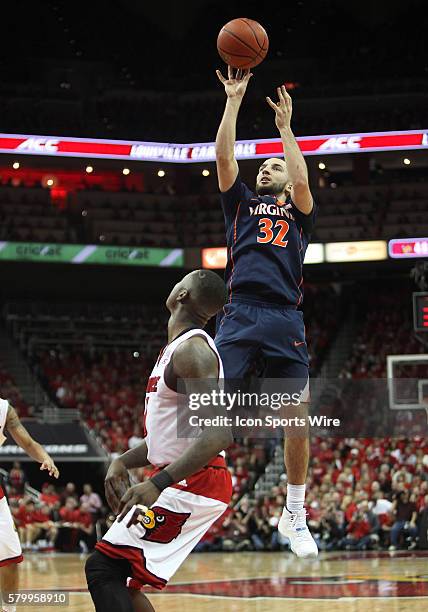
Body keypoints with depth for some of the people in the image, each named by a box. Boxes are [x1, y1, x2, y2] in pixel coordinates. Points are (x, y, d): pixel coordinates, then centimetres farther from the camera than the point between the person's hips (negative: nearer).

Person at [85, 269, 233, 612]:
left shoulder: (192, 350, -17)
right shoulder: (178, 348, 15)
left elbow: (219, 433, -28)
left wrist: (157, 484, -34)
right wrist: (123, 462, 9)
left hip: (190, 484, -10)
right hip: (186, 483, 10)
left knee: (103, 568, -13)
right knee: (120, 578, 13)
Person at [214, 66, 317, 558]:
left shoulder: (298, 212, 21)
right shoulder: (241, 204, 24)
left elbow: (302, 181, -1)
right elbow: (223, 157, 11)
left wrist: (284, 126, 5)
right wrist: (234, 100, 10)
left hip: (285, 319, 0)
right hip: (239, 315, 0)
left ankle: (294, 516, 9)